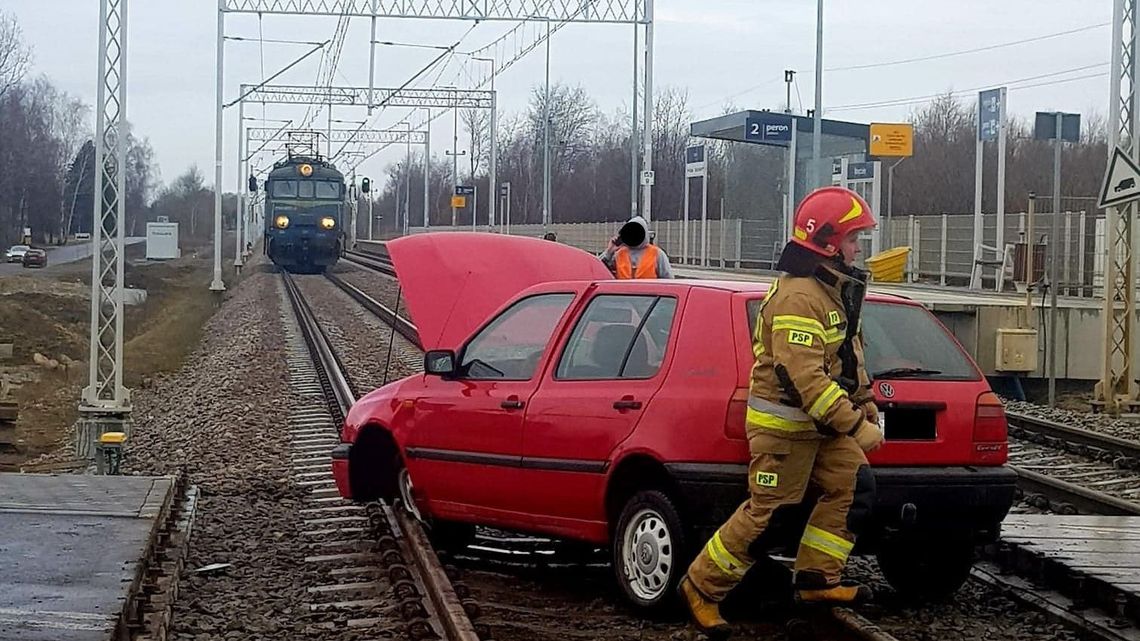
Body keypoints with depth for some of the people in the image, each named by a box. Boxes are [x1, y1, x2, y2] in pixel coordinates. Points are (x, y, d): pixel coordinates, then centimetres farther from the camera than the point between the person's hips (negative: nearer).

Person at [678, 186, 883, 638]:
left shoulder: (834, 288, 10)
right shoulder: (797, 298, -24)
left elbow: (849, 351, 23)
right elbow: (805, 377, -31)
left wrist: (865, 401, 16)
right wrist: (856, 427, -28)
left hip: (819, 423, 10)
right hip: (783, 424, -10)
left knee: (852, 488, 2)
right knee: (766, 514, -5)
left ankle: (816, 579, 9)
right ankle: (701, 587, 7)